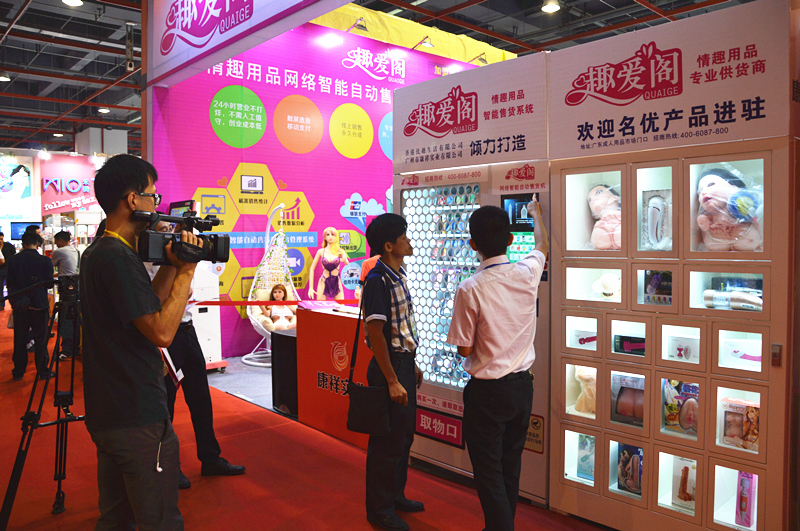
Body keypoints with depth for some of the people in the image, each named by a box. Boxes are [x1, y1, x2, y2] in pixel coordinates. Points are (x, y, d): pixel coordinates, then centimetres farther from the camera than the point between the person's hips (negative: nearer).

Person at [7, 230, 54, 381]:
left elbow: (10, 284, 0)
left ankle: (18, 372, 21)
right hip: (40, 305, -2)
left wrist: (16, 302, 11)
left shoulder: (13, 260, -4)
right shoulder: (45, 261, -11)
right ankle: (43, 371, 13)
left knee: (19, 340, 12)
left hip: (20, 306, 2)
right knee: (41, 339, 7)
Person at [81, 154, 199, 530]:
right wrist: (186, 271, -17)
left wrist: (171, 267, 5)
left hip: (106, 414, 10)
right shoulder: (118, 257, -20)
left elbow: (144, 306, 14)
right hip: (139, 419, -10)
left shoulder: (95, 253, 11)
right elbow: (161, 331, -25)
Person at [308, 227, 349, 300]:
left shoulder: (340, 252, 0)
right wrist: (311, 288, -2)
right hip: (324, 283, 0)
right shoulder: (321, 252, 0)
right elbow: (312, 269, 3)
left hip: (336, 283, 0)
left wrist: (345, 260, -36)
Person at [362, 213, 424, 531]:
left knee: (404, 436, 20)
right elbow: (375, 333, -22)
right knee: (387, 442, 3)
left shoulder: (398, 276, 9)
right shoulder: (377, 280, -20)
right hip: (389, 365, -9)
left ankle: (396, 496, 37)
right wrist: (392, 381, -22)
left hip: (404, 362, 9)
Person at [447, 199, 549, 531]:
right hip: (522, 385, 6)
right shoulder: (527, 273, -6)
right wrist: (536, 213, 36)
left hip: (487, 391, -6)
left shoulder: (470, 289, -20)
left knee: (489, 472, 7)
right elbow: (543, 245, 18)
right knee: (511, 466, 21)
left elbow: (464, 349, -13)